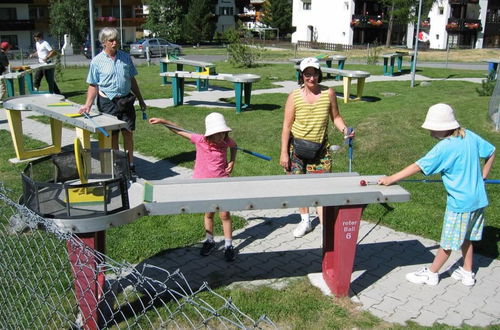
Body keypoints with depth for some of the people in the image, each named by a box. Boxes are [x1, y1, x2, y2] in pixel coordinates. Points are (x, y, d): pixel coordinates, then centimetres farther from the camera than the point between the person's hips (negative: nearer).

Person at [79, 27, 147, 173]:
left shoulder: (125, 57, 5)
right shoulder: (97, 61, -4)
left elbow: (132, 80, 12)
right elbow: (93, 85, -3)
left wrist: (141, 100, 15)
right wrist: (88, 105, -15)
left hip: (126, 100, 3)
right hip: (108, 102, -2)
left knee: (128, 133, 6)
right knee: (113, 135, 6)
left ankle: (130, 164, 18)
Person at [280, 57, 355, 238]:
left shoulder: (328, 93, -5)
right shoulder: (294, 96, -9)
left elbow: (335, 117, 7)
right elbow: (287, 126, -6)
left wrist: (344, 129, -13)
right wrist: (284, 152, -7)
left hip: (320, 148, 0)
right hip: (297, 146, 0)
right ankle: (305, 221, 28)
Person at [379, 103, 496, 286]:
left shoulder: (444, 147, -22)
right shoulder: (469, 136, -1)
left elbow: (418, 166, -23)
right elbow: (491, 151, 10)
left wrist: (391, 179, -19)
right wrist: (483, 174, 17)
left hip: (460, 202, -8)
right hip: (478, 199, 8)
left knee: (448, 241, 7)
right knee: (465, 237, 21)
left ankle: (431, 274, 22)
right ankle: (467, 273, 33)